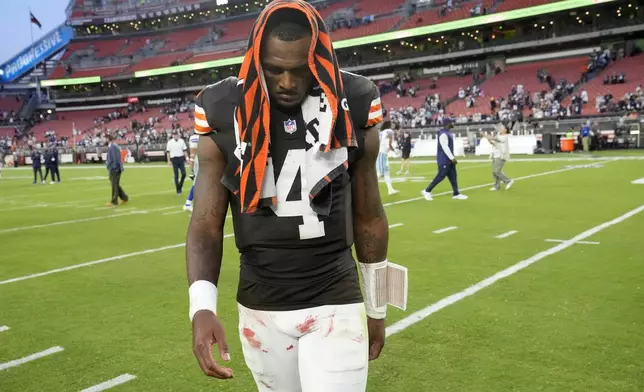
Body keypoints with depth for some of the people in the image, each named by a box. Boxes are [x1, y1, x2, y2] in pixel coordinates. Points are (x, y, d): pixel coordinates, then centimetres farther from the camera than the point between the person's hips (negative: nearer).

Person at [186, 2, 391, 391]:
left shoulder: (352, 108, -5)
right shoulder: (224, 114, -7)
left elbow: (369, 216, 4)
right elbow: (206, 223, -5)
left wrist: (376, 307, 11)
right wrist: (202, 307, -21)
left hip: (335, 304, -1)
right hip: (260, 308, 1)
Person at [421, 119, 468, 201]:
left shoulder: (448, 133, 13)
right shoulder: (443, 134, -19)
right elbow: (445, 147, -24)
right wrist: (452, 158, -23)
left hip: (448, 159, 10)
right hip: (444, 160, -10)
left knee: (453, 177, 9)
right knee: (440, 176, -5)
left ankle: (456, 194, 12)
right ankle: (427, 191, 5)